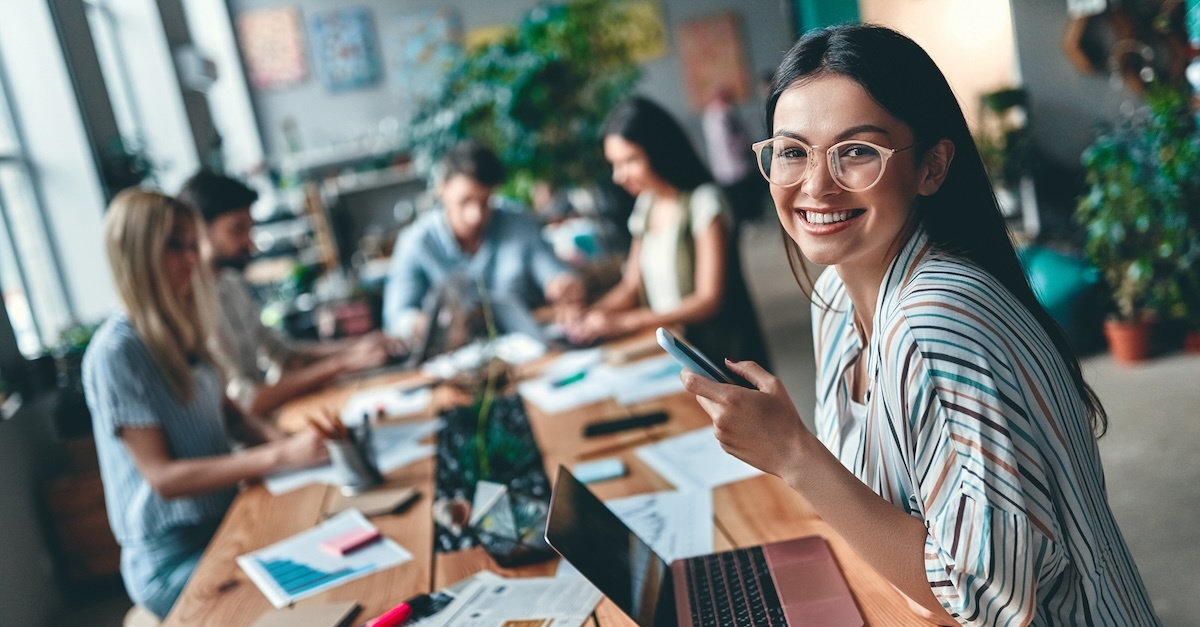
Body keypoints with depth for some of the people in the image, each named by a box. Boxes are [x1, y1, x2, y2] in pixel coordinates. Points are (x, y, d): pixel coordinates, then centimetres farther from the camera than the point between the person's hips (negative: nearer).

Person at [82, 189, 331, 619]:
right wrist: (279, 456, -28)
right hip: (173, 561, -7)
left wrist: (282, 440, -9)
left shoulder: (182, 331, 5)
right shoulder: (116, 352, -17)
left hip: (223, 522, 7)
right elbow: (163, 477, -20)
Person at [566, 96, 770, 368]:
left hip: (719, 350, -6)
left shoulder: (703, 201, -10)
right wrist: (591, 313, -7)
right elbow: (631, 286, 14)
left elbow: (709, 300, -14)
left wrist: (625, 321, -20)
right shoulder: (646, 205, 11)